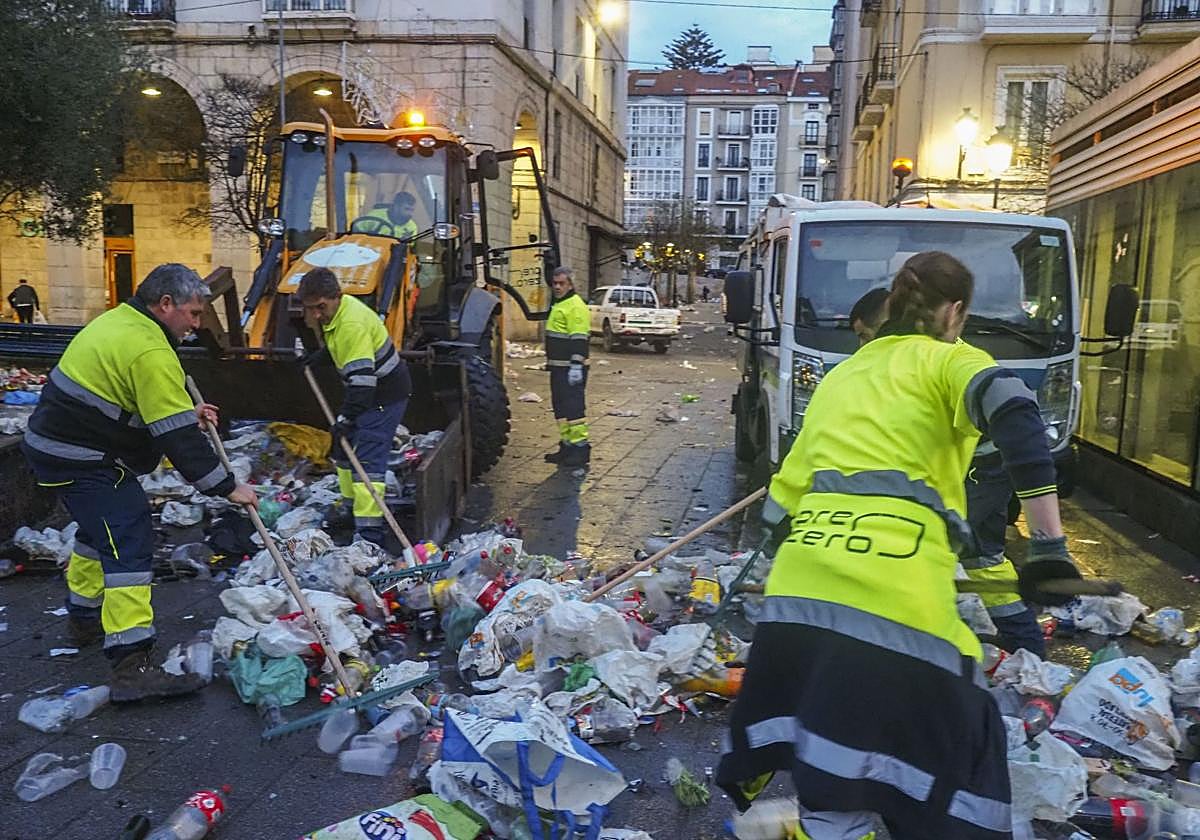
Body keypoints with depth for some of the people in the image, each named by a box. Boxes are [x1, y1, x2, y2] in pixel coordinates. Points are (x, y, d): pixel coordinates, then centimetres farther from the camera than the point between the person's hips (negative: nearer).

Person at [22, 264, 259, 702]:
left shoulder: (118, 322, 11)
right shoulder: (151, 352, -22)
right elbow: (177, 438, -24)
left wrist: (186, 412, 13)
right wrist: (226, 486, -18)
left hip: (52, 443, 11)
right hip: (85, 460, -11)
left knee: (99, 528, 28)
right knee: (129, 546, -14)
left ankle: (84, 618, 44)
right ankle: (132, 666, -18)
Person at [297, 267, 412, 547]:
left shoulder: (352, 323, -29)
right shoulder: (338, 308, 2)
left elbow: (362, 376, -35)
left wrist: (346, 417, -37)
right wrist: (321, 356, 10)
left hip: (385, 393, -11)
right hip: (366, 390, 11)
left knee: (368, 458, -16)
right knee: (344, 448, 21)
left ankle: (369, 531, -17)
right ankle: (350, 508, 37)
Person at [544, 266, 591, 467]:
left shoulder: (575, 306, -12)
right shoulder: (558, 305, 20)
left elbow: (579, 339, -20)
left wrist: (576, 366, -25)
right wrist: (550, 362, 26)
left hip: (570, 368, -11)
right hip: (558, 367, 11)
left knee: (573, 407, -10)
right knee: (560, 407, 14)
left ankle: (580, 448, -6)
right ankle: (566, 445, 21)